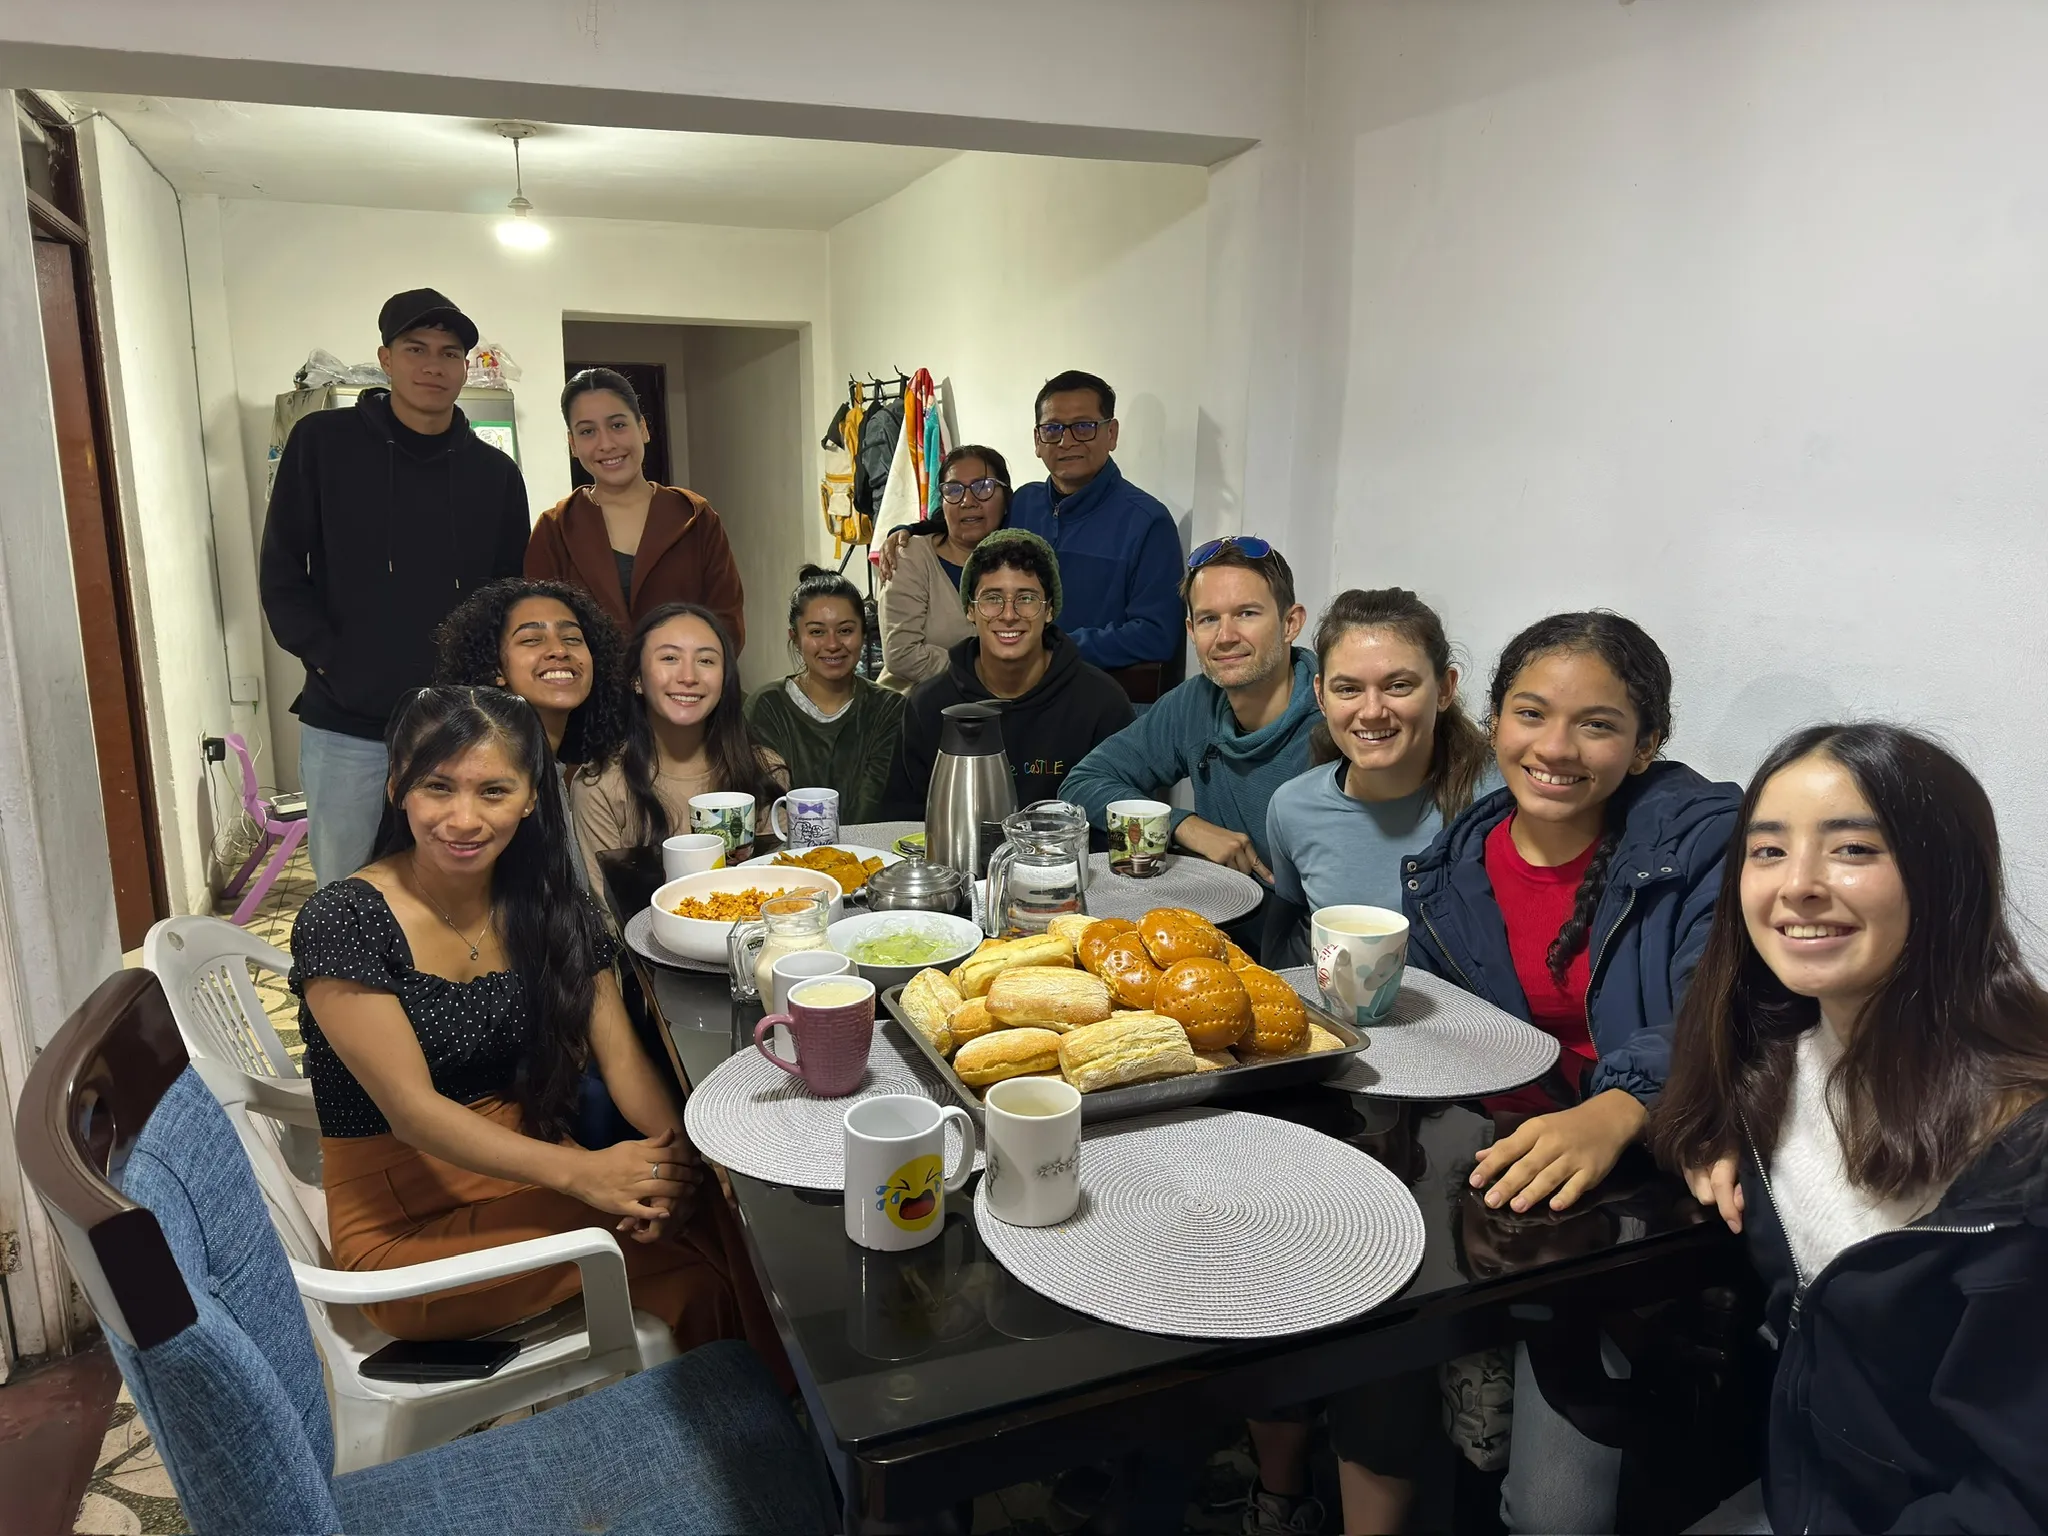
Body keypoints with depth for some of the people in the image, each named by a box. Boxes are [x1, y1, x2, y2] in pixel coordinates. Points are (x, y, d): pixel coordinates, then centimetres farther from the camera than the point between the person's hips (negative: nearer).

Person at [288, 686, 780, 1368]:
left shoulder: (550, 906, 2)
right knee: (695, 1252, -23)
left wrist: (677, 1144, -22)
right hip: (403, 1226, -5)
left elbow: (621, 1056, -1)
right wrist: (579, 1172, -29)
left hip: (527, 1170, 5)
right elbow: (412, 1109, -19)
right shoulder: (342, 921, -15)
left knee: (710, 1206, -22)